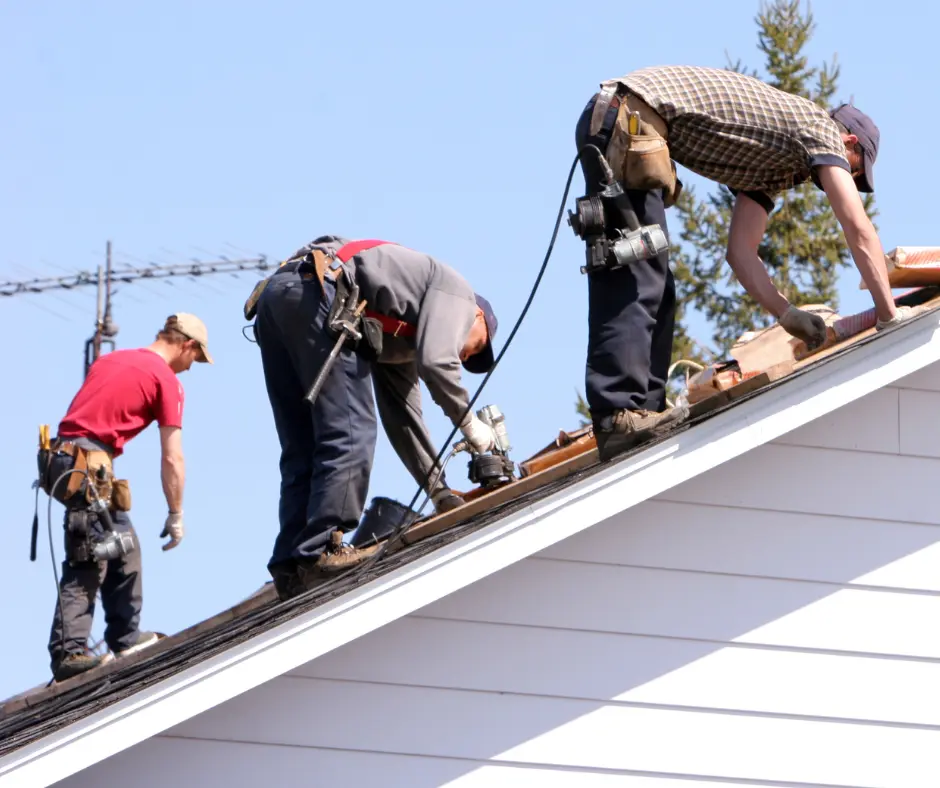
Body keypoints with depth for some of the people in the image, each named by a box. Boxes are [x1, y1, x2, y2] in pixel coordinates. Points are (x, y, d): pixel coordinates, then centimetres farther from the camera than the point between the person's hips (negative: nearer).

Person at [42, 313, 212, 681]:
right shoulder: (167, 380, -1)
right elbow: (172, 460, -2)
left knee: (123, 547, 18)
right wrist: (175, 516, 6)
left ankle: (125, 637, 23)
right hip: (89, 464, -8)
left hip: (62, 455, 8)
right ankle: (68, 653, -19)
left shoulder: (109, 360, 22)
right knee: (86, 563, -11)